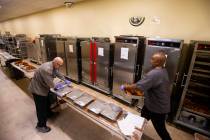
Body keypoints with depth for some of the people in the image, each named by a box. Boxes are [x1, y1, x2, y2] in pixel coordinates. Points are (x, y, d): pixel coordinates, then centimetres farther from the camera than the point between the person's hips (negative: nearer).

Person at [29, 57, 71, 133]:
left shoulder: (54, 66, -5)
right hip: (37, 89, -9)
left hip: (44, 87, 9)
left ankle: (48, 113, 52)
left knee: (47, 102, 27)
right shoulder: (46, 69, -36)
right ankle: (41, 126, 19)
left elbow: (58, 73, 12)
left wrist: (65, 80, 13)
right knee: (41, 107, 2)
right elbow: (49, 82, -29)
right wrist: (55, 86, -10)